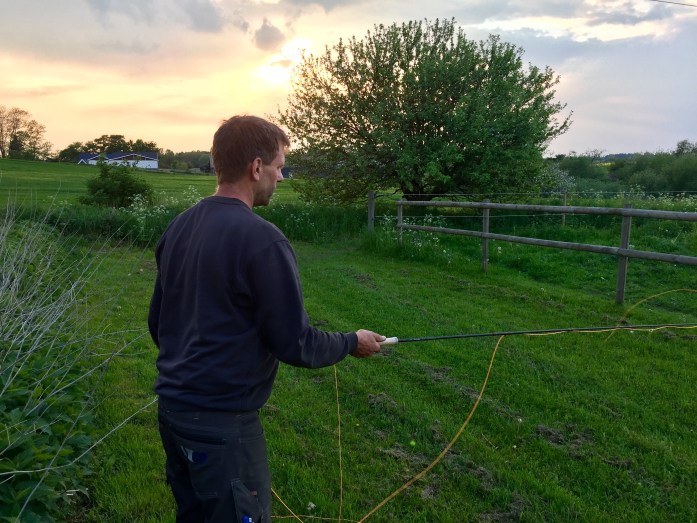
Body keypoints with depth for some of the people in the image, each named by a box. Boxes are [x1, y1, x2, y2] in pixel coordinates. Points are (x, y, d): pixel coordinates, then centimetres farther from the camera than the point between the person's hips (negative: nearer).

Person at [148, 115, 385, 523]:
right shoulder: (262, 239, -21)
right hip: (222, 422, -8)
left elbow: (157, 321, 12)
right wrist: (352, 343, 0)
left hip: (172, 407, 8)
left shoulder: (179, 226, 3)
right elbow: (295, 345, -17)